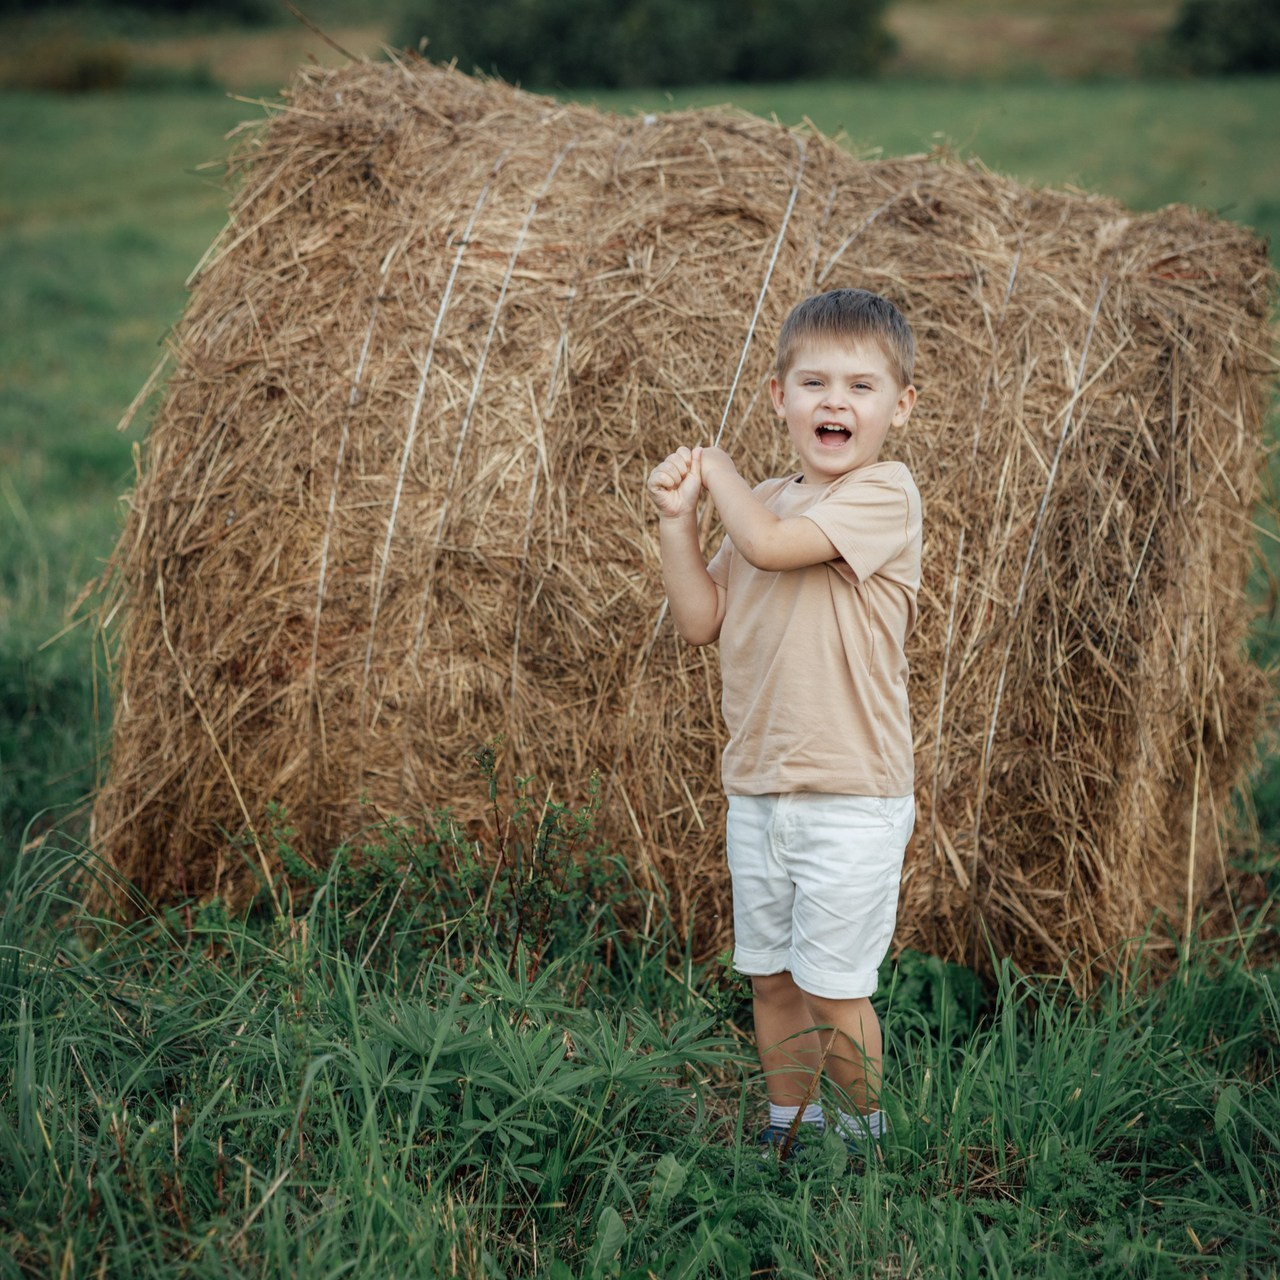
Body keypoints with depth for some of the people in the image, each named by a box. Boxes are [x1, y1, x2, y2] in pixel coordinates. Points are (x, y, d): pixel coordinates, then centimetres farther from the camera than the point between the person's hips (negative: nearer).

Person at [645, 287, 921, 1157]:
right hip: (757, 791, 7)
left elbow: (770, 544, -26)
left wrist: (720, 469, -7)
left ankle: (862, 1134, 23)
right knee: (771, 976, 17)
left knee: (834, 987, 2)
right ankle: (787, 1126, 34)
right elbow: (701, 622, 10)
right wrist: (679, 517, -2)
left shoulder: (884, 494, -13)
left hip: (851, 799, -7)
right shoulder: (765, 503, 10)